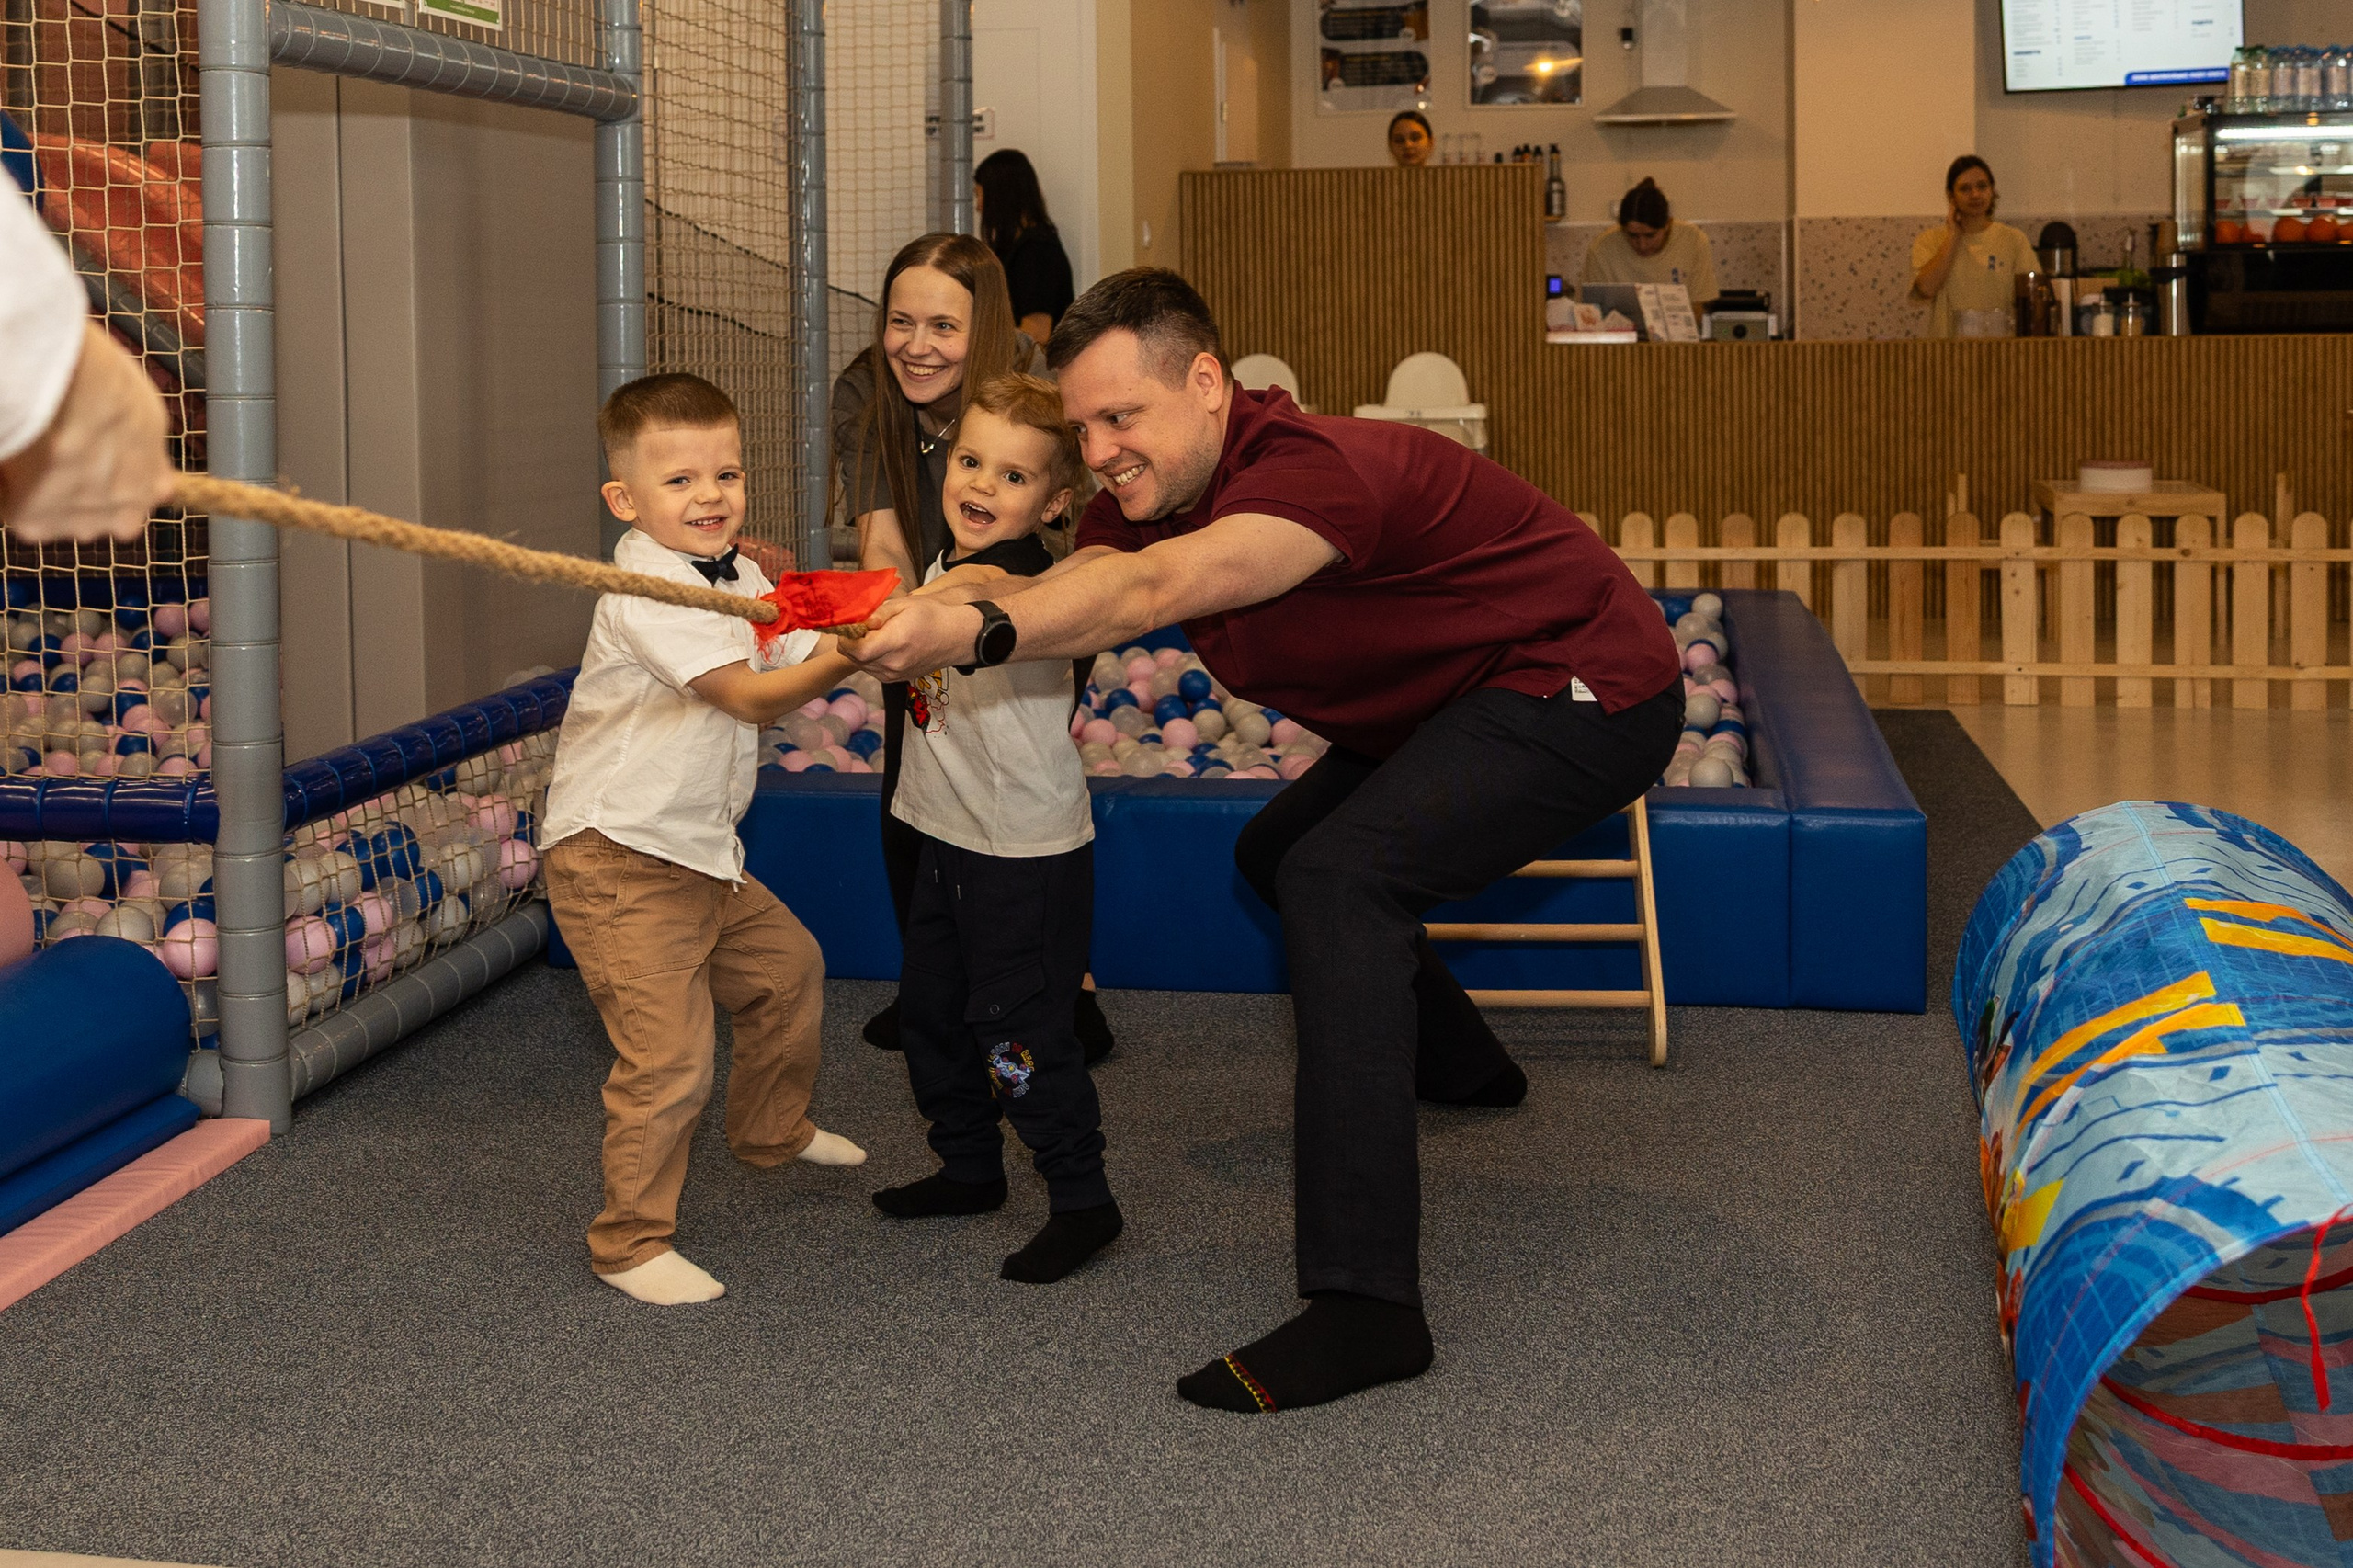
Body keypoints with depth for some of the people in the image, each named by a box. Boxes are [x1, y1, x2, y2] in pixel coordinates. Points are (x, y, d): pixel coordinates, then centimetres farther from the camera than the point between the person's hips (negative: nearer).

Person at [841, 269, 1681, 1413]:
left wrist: (977, 630, -63)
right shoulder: (1149, 492, -3)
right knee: (1278, 854, 23)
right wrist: (915, 619, -36)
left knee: (1337, 877, -29)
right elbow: (1076, 584, -18)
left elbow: (1153, 591, -48)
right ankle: (1456, 1064, 49)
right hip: (1457, 703, 10)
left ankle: (1364, 1307, -33)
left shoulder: (1315, 466, -32)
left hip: (1585, 691, -10)